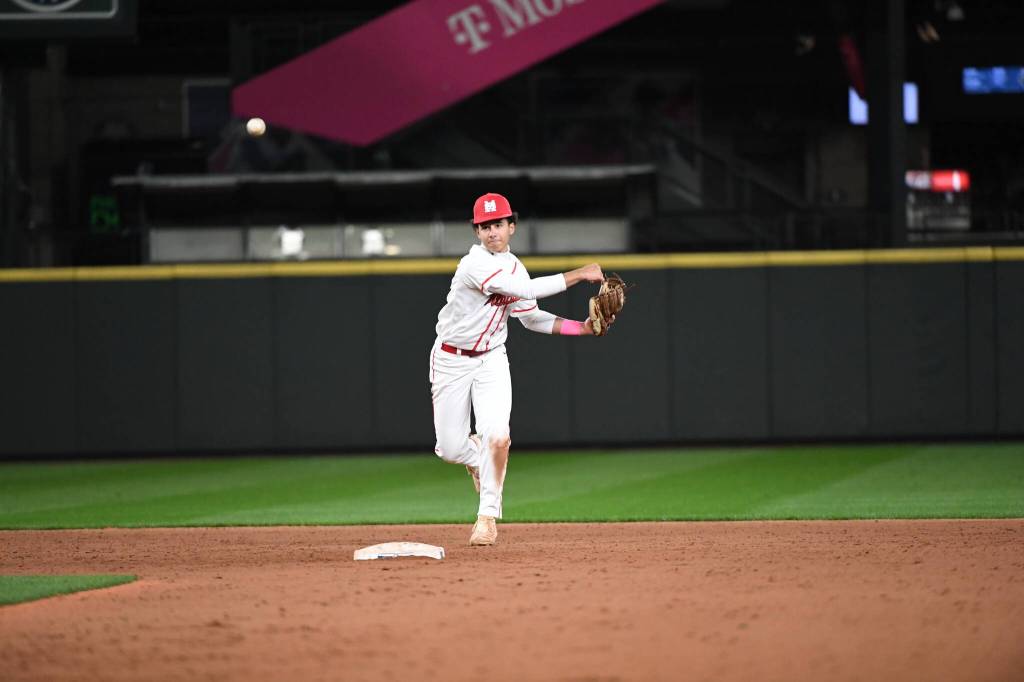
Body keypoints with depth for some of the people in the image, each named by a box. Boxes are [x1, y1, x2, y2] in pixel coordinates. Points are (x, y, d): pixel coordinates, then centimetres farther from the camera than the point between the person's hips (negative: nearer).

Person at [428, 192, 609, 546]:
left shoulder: (513, 266, 2)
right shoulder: (474, 264, -23)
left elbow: (530, 316, 9)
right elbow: (525, 289, -33)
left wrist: (583, 327, -2)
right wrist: (577, 275, -28)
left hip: (491, 360, 4)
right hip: (451, 360, -4)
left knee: (497, 437, -18)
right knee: (450, 448, -3)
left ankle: (488, 515, -5)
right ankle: (477, 456, 34)